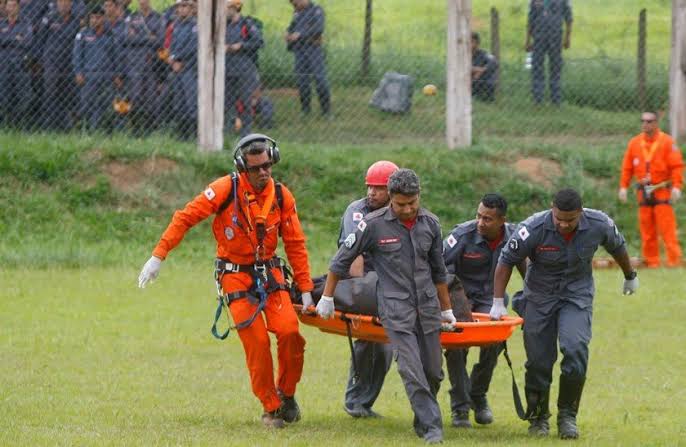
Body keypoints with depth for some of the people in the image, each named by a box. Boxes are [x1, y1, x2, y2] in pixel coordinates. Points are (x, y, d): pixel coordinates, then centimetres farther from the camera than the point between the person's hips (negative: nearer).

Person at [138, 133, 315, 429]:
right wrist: (158, 256, -19)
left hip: (269, 272, 3)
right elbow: (185, 218, -13)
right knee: (257, 342, -10)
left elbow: (295, 244, 4)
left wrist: (306, 289, 0)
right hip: (235, 275, -3)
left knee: (289, 331, -15)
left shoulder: (282, 196, -2)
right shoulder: (226, 189, -13)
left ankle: (286, 394, 8)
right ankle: (270, 408, 5)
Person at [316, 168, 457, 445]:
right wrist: (327, 298, 8)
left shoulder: (430, 223, 6)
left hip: (427, 306, 5)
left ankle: (423, 421, 26)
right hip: (395, 308, -5)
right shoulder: (374, 225, -7)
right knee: (412, 371, -14)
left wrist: (446, 309, 23)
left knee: (433, 372, 7)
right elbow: (342, 260, 4)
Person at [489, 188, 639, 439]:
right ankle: (538, 418, 21)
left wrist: (630, 277, 23)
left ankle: (567, 416, -5)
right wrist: (498, 302, -10)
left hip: (577, 296, 0)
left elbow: (618, 248, 7)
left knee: (575, 350, -20)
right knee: (538, 361, 1)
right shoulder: (534, 228, -23)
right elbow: (506, 261, -10)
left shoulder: (598, 225, -16)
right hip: (539, 296, 0)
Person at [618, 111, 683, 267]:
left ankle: (674, 259, -11)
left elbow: (677, 165, -7)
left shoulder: (667, 142, -2)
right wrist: (623, 187, 6)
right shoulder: (634, 143, 10)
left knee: (667, 228, -11)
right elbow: (627, 167, 14)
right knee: (646, 230, 3)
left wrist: (677, 186, -16)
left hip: (662, 191, -4)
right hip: (643, 192, 4)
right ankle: (651, 261, 8)